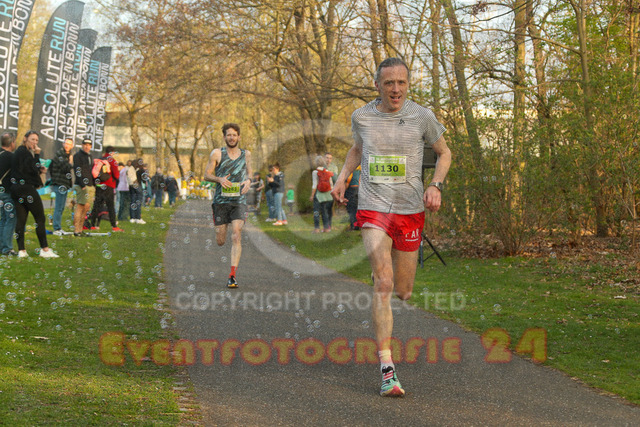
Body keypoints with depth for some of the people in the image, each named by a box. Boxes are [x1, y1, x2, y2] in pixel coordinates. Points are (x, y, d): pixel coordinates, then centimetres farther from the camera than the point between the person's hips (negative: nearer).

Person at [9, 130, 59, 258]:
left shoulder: (18, 151, 17)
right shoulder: (25, 152, -12)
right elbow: (33, 169, -17)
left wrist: (38, 169, 13)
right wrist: (37, 155, -11)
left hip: (16, 189, 9)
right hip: (26, 189, -9)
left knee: (21, 219, 5)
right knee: (40, 217, -2)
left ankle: (21, 250, 3)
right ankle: (44, 249, -1)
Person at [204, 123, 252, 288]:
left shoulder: (246, 154, 9)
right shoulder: (217, 153, 1)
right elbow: (207, 174, 4)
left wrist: (248, 180, 1)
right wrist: (219, 179, -17)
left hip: (239, 201, 0)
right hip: (221, 200, 0)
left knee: (236, 236, -16)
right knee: (220, 242, 5)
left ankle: (232, 276, -17)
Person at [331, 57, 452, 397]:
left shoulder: (422, 117, -1)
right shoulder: (361, 117, 2)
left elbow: (444, 153, 12)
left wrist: (436, 185, -5)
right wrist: (343, 176, 9)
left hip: (410, 210, 1)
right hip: (373, 209, -1)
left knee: (403, 292, 8)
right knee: (383, 284, -17)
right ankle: (387, 369, -19)